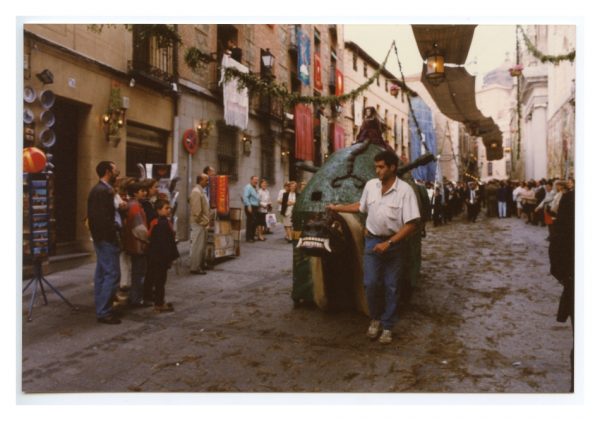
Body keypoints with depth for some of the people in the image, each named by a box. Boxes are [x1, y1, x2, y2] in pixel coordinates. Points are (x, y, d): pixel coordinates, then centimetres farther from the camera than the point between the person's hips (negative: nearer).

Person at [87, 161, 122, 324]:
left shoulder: (97, 189, 15)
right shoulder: (105, 191, -17)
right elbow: (104, 217, -24)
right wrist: (115, 230, -14)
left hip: (100, 237, 11)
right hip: (106, 238, -11)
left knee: (102, 273, 15)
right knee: (112, 274, -7)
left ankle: (101, 309, 22)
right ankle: (104, 312, -3)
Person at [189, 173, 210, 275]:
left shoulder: (201, 191, 15)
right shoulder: (196, 192, -17)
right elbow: (197, 210, -22)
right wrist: (202, 222, -16)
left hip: (202, 224, 10)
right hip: (199, 224, -10)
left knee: (202, 246, 16)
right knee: (198, 246, -5)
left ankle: (200, 265, 25)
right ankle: (195, 268, 1)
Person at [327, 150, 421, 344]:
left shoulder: (405, 190, -15)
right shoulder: (370, 185, 0)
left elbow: (412, 224, -17)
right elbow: (361, 206, 19)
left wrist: (389, 243, -20)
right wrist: (337, 208, 16)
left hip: (394, 244, -3)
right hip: (372, 241, 3)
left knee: (391, 287, 6)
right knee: (371, 283, 1)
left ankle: (387, 326, 20)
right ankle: (375, 319, 24)